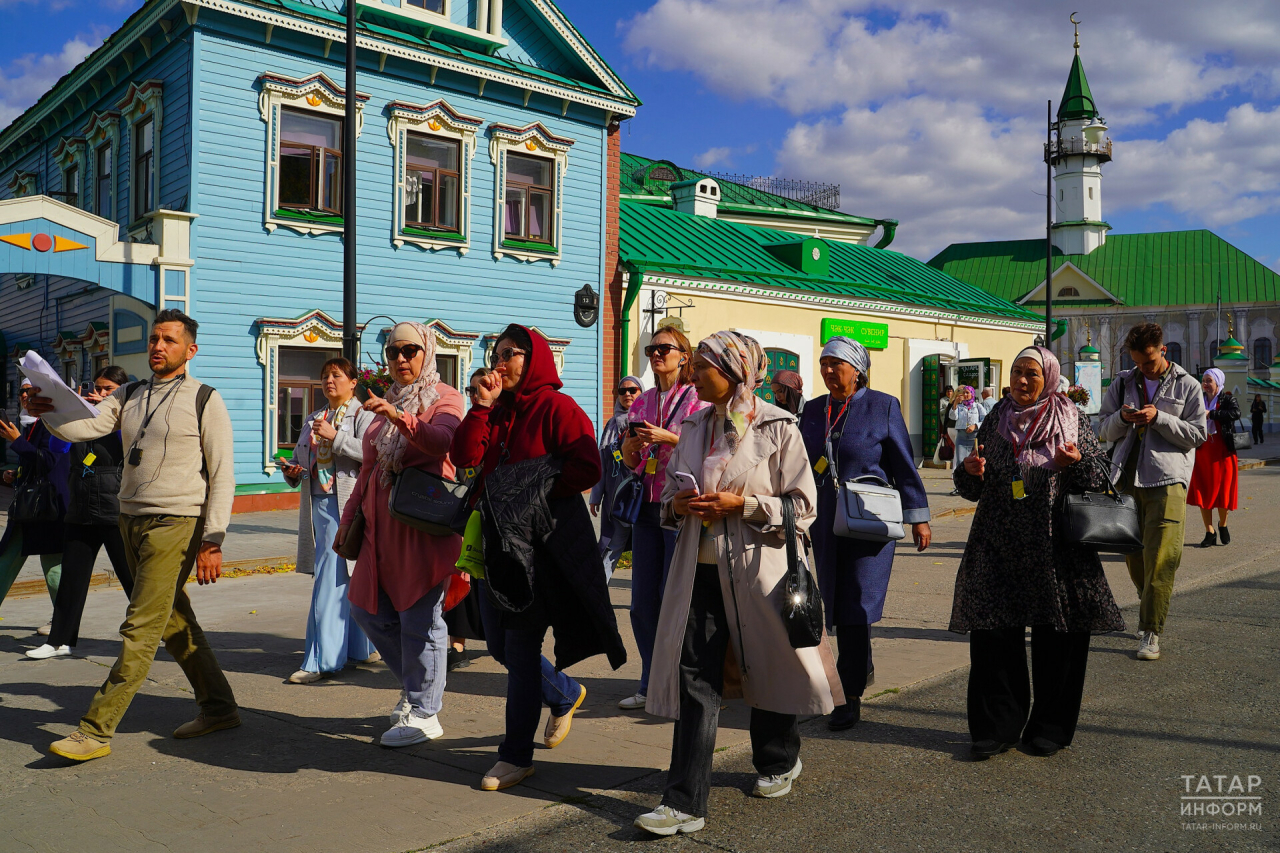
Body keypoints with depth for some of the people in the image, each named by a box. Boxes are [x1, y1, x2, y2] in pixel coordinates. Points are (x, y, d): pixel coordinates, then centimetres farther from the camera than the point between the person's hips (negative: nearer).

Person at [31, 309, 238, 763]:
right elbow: (85, 427, -2)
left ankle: (96, 729, -2)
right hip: (132, 520, 7)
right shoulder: (129, 396, 13)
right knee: (174, 621, 14)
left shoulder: (205, 400, -4)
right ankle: (218, 707, 26)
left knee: (141, 629, -8)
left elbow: (223, 475, -8)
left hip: (176, 523, -7)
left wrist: (212, 541, -14)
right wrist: (47, 412, -24)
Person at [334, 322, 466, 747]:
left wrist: (399, 417, -38)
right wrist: (349, 516, 20)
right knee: (367, 608, 10)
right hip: (382, 523, 8)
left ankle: (423, 714, 5)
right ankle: (417, 685, 28)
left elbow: (443, 440, -24)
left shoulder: (445, 398, -1)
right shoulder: (384, 402, 21)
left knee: (419, 614, -6)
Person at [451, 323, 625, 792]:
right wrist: (483, 405, -7)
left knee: (520, 643, -6)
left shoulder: (557, 407, -8)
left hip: (547, 541, -8)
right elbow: (465, 456, -1)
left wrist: (534, 491, -16)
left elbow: (587, 468, -16)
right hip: (502, 539, 8)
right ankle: (566, 694, 40)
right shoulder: (497, 411, 14)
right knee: (501, 641, 14)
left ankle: (516, 756, 7)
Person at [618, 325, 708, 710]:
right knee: (642, 602, 6)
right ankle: (650, 685, 18)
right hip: (647, 506, 6)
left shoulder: (697, 398, -2)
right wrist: (632, 442, -2)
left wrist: (668, 438, -18)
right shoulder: (643, 402, 16)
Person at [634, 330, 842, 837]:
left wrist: (742, 503, -17)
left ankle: (778, 762, 41)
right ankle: (685, 804, 1)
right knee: (695, 679, -2)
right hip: (700, 566, 4)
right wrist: (678, 504, -4)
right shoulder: (694, 427, 10)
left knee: (768, 666, 13)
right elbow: (672, 490, 19)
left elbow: (802, 505, -7)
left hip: (757, 566, -4)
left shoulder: (777, 426, -6)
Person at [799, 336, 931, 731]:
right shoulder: (814, 410, 10)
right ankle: (863, 669, 31)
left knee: (856, 608, -7)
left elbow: (904, 465, -1)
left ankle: (851, 697, 1)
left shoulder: (882, 406, -2)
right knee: (837, 607, 9)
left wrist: (918, 517, -2)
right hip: (825, 524, 5)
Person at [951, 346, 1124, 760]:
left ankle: (1050, 727, 20)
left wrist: (1077, 462, -17)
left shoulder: (1072, 419, 3)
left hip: (1055, 546, -2)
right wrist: (970, 472, -9)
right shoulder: (996, 420, 10)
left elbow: (1099, 478, 3)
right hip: (998, 545, 2)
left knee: (1058, 638, 3)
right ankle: (997, 727, 12)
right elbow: (973, 489, 13)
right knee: (992, 633, 0)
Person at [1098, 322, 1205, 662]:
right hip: (1127, 477, 4)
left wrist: (1159, 417, -13)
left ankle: (1151, 631, -5)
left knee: (1160, 558, -9)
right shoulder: (1122, 383, 12)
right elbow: (1103, 430, 12)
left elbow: (1198, 434, 0)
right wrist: (1122, 418, -9)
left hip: (1167, 479, -4)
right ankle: (1150, 606, 35)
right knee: (1133, 554, 11)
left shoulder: (1187, 385, 4)